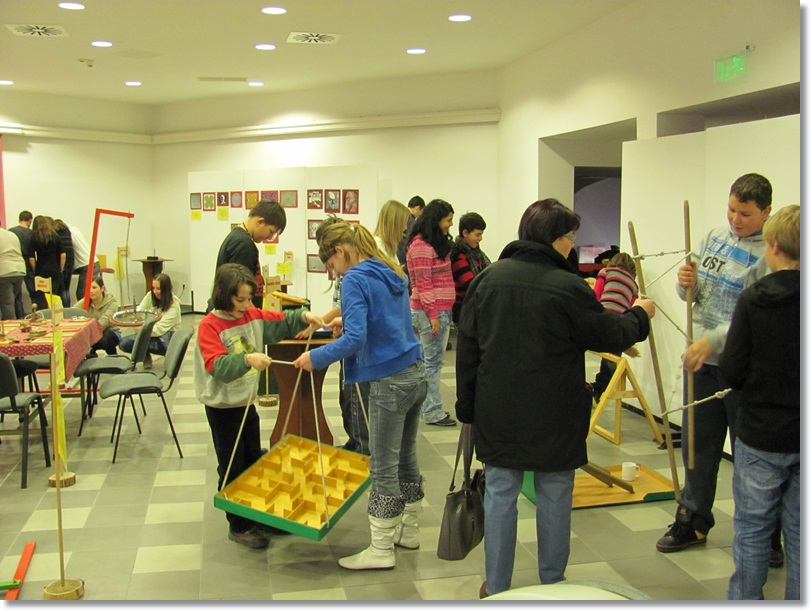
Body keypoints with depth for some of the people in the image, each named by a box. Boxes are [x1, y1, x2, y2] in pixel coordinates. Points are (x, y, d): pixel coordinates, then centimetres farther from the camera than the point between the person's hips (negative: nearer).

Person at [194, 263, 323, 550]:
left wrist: (303, 316, -10)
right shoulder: (209, 325, -18)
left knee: (255, 461, 18)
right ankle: (238, 526, 16)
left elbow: (283, 321, 10)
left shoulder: (253, 316, 2)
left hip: (247, 402, 7)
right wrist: (247, 359, -44)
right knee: (232, 468, 4)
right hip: (222, 407, -7)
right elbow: (217, 366, -30)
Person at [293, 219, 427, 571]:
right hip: (415, 373, 9)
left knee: (384, 468, 1)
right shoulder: (391, 273, 12)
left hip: (390, 381, -9)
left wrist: (316, 358, -13)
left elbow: (355, 340, -23)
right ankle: (408, 531, 32)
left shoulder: (356, 280, -14)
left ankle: (380, 550, 12)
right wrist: (350, 321, 26)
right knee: (406, 458, 19)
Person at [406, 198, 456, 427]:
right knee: (432, 360, -4)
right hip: (430, 311, -9)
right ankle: (432, 412, 2)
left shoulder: (437, 242, 18)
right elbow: (423, 284, -16)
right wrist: (433, 315, -17)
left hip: (442, 309, 9)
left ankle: (429, 406, 20)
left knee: (434, 360, 13)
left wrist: (444, 312, 14)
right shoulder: (421, 245, -12)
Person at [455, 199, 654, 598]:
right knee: (554, 498, 12)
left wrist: (467, 406, 12)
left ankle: (496, 588, 19)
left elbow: (467, 348, 4)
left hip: (498, 415, 3)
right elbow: (609, 336, -3)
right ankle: (552, 585, 25)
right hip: (554, 417, -3)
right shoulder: (568, 287, -14)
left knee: (500, 496, 11)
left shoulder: (487, 278, 0)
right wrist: (639, 315, 17)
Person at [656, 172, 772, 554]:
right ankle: (693, 520, 30)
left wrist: (712, 340, -28)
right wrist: (686, 283, -9)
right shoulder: (714, 237, 7)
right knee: (698, 445, 15)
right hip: (701, 362, 6)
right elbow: (694, 295, 13)